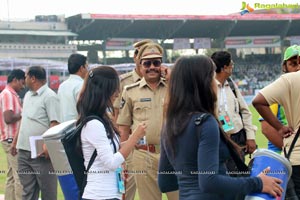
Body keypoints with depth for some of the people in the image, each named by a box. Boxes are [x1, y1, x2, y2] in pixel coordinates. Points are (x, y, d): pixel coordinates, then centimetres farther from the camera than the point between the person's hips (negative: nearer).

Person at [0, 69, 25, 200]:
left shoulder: (11, 95, 18)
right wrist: (22, 115, -7)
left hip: (13, 141, 10)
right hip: (12, 140, -10)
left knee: (12, 177, 11)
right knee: (20, 176, -10)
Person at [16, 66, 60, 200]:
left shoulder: (49, 96, -9)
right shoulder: (27, 95, 16)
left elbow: (55, 123, -16)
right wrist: (16, 141, 19)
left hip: (41, 153, -8)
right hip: (23, 150, 8)